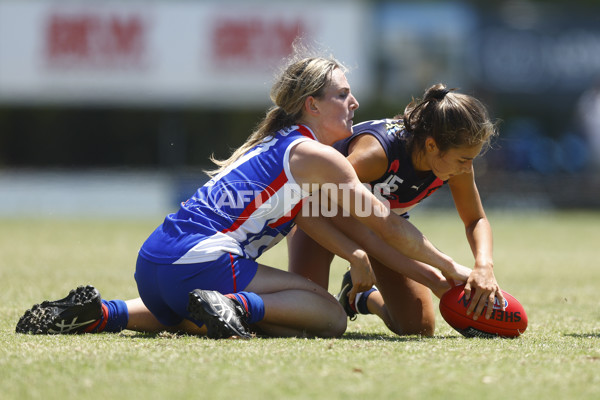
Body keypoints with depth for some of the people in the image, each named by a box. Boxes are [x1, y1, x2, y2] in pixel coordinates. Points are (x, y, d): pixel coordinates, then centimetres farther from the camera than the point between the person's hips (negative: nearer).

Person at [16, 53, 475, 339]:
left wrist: (356, 254, 1)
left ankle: (100, 314, 19)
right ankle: (234, 307, -21)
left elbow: (304, 214, 15)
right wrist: (450, 268, 8)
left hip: (154, 261, 8)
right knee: (331, 315, -4)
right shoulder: (316, 155, -3)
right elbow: (387, 223, 0)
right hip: (199, 259, -8)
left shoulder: (278, 144, 25)